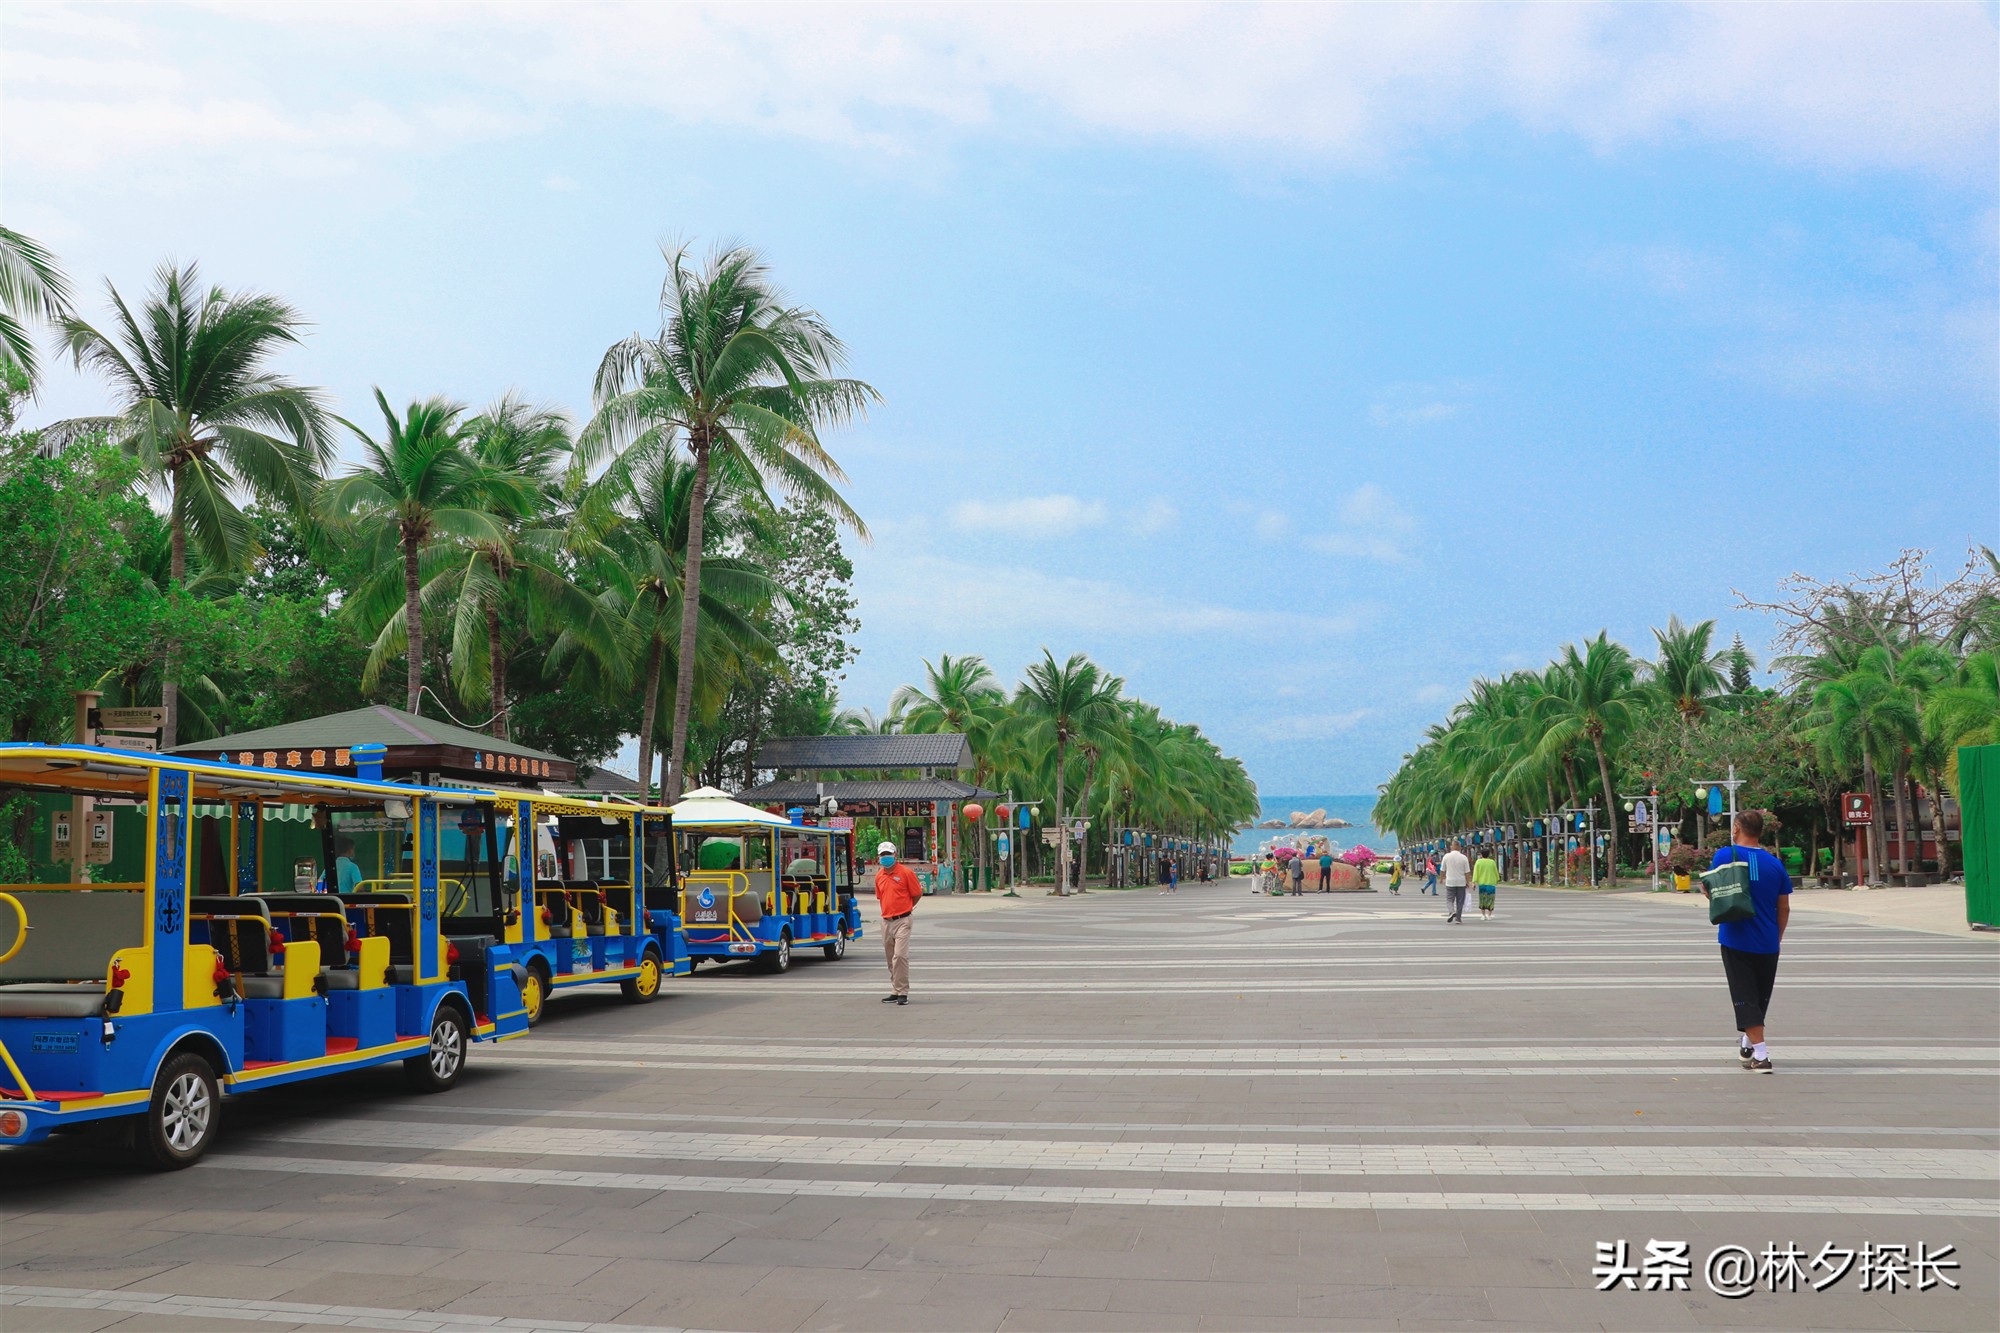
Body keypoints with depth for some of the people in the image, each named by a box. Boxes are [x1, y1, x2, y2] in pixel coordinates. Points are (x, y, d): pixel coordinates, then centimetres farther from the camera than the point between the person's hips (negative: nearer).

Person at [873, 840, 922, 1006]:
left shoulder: (906, 873, -6)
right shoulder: (879, 876, 10)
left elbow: (917, 894, 1)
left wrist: (904, 908, 5)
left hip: (902, 921, -6)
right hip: (886, 922, 6)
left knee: (900, 955, -16)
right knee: (890, 958, 11)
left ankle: (902, 993, -12)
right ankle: (895, 991, 20)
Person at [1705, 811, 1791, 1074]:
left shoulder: (1725, 855, -9)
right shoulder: (1775, 863, 2)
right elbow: (1784, 908, 7)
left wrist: (1704, 886, 19)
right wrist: (1777, 939, 19)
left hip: (1736, 941, -4)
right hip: (1767, 944, 4)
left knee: (1745, 997, -2)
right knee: (1760, 998, 19)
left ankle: (1761, 1055, -10)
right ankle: (1747, 1043, 35)